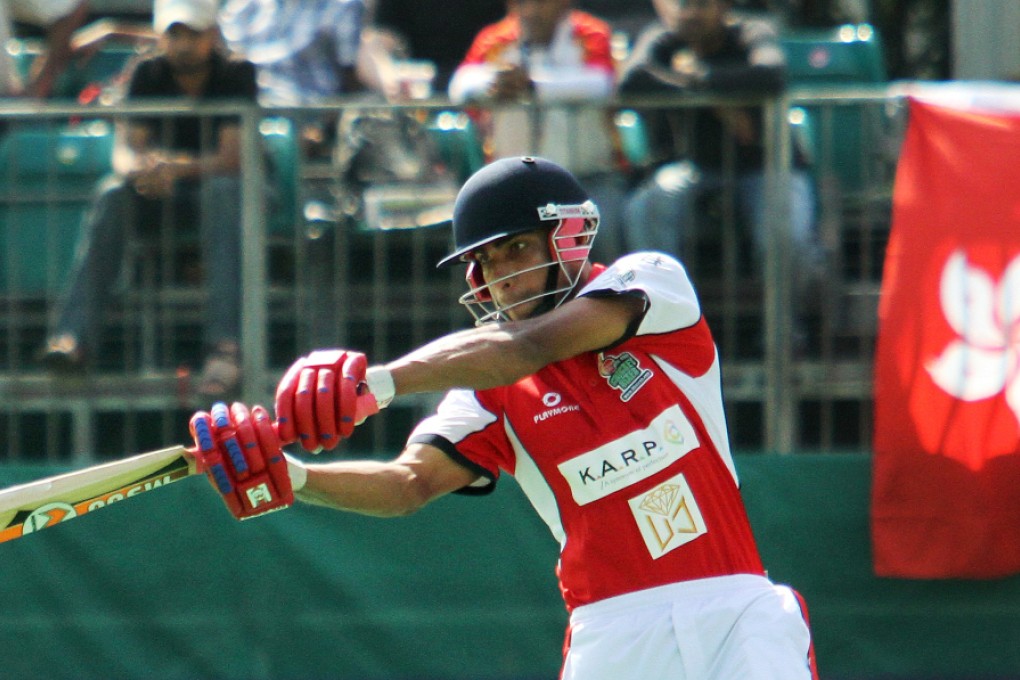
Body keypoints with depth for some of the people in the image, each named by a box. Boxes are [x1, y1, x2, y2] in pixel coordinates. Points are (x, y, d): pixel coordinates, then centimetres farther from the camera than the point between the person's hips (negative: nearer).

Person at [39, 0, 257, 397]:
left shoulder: (235, 75, -14)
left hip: (223, 181, -3)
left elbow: (231, 158, -24)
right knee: (113, 194, -28)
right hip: (165, 188, 3)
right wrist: (139, 169, -37)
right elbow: (125, 151, -11)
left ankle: (225, 345, -51)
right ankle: (75, 334, -40)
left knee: (224, 192, -39)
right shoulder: (149, 77, -4)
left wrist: (177, 167, -41)